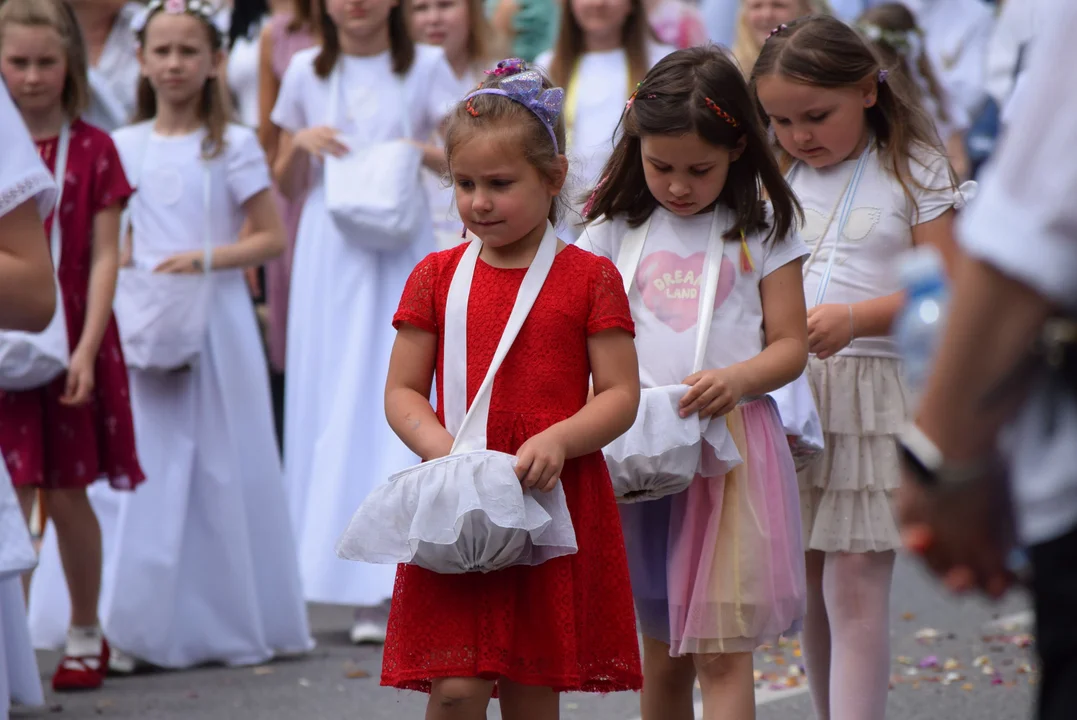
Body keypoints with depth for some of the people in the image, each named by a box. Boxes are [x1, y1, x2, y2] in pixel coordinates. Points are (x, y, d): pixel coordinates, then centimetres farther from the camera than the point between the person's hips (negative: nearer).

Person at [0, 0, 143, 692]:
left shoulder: (93, 150, -1)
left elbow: (104, 258, -3)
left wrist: (87, 348, -12)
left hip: (73, 345, 0)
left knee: (67, 494, 6)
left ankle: (86, 633, 23)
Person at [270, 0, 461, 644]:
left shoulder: (425, 67, 5)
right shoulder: (307, 72, 10)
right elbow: (285, 184, 15)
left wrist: (423, 150, -15)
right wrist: (302, 143, -5)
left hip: (401, 256, -2)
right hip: (330, 253, 2)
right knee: (330, 403, -2)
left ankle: (384, 591, -11)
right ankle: (345, 574, 4)